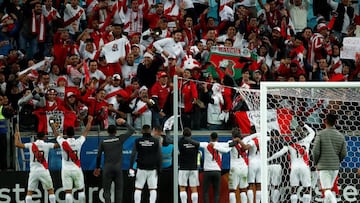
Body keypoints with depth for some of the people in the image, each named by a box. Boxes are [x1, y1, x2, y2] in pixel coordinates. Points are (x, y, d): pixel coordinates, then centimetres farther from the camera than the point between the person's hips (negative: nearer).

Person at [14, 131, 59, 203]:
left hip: (33, 171, 1)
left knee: (29, 192, 6)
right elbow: (58, 145, 4)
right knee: (50, 190, 9)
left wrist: (16, 136, 21)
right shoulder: (47, 145, -3)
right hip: (44, 171, -1)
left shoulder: (31, 145, 1)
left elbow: (17, 144, 3)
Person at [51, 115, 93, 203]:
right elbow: (86, 131, 9)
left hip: (66, 170, 0)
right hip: (77, 169, 0)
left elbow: (55, 133, 10)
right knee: (81, 190, 14)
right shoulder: (78, 142, -6)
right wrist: (89, 121, 25)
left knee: (68, 192, -3)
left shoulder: (63, 142, -8)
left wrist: (52, 123, 28)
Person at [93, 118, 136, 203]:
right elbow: (132, 130, 3)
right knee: (118, 190, 5)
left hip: (107, 168, 0)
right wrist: (124, 122, 14)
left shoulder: (103, 142, 2)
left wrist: (97, 168, 18)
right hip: (118, 167, 0)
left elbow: (98, 156, 6)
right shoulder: (120, 139, -2)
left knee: (106, 190, 1)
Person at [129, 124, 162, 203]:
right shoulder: (156, 141, 0)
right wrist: (159, 169, 4)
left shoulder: (137, 141, 0)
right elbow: (159, 156, -1)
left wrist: (131, 168, -7)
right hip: (153, 168, 0)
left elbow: (133, 155, -6)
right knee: (153, 189, 4)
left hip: (141, 168, 0)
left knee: (138, 188, 5)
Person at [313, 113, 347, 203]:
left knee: (327, 191, -9)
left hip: (323, 166, -4)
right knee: (328, 189, 22)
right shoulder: (340, 136, 1)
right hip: (335, 167, 4)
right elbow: (343, 154, 1)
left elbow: (315, 151, -14)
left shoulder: (320, 134, -10)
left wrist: (315, 163, 6)